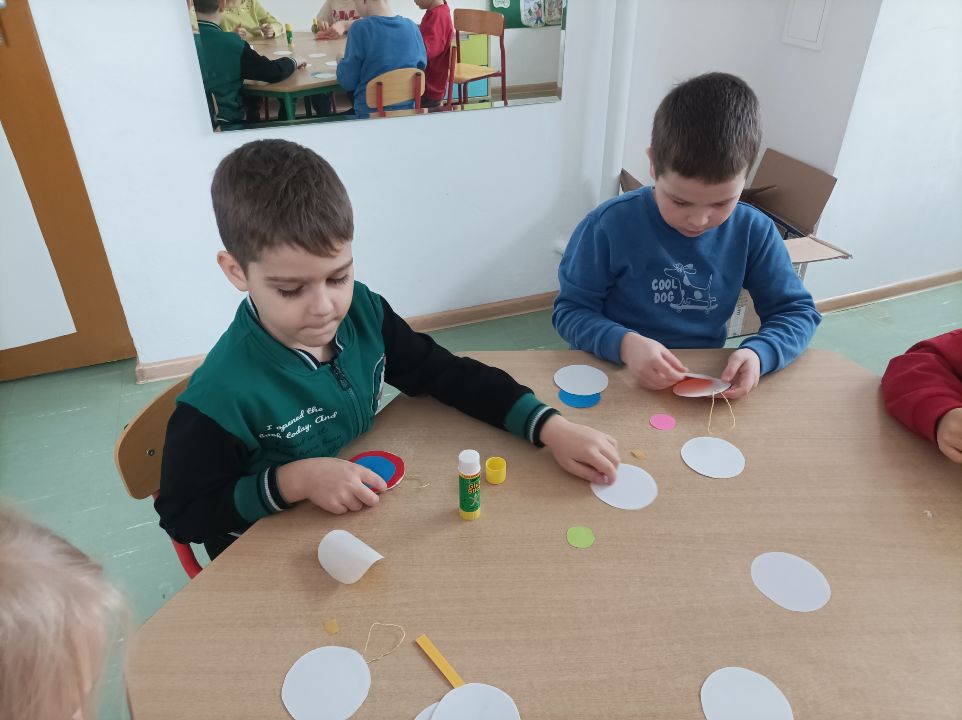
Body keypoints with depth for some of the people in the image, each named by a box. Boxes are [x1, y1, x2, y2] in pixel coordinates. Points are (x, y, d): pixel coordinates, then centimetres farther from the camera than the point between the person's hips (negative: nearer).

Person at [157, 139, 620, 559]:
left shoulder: (363, 312, -15)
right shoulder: (222, 395, -28)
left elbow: (450, 376, -5)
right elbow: (182, 515, -14)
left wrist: (552, 428, -14)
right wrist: (293, 480, -27)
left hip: (365, 518, 6)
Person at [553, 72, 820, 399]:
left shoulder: (753, 233, -5)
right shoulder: (610, 225, -13)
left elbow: (798, 311, 4)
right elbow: (570, 310, -9)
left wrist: (759, 353, -17)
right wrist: (623, 343, -27)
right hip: (616, 378, -2)